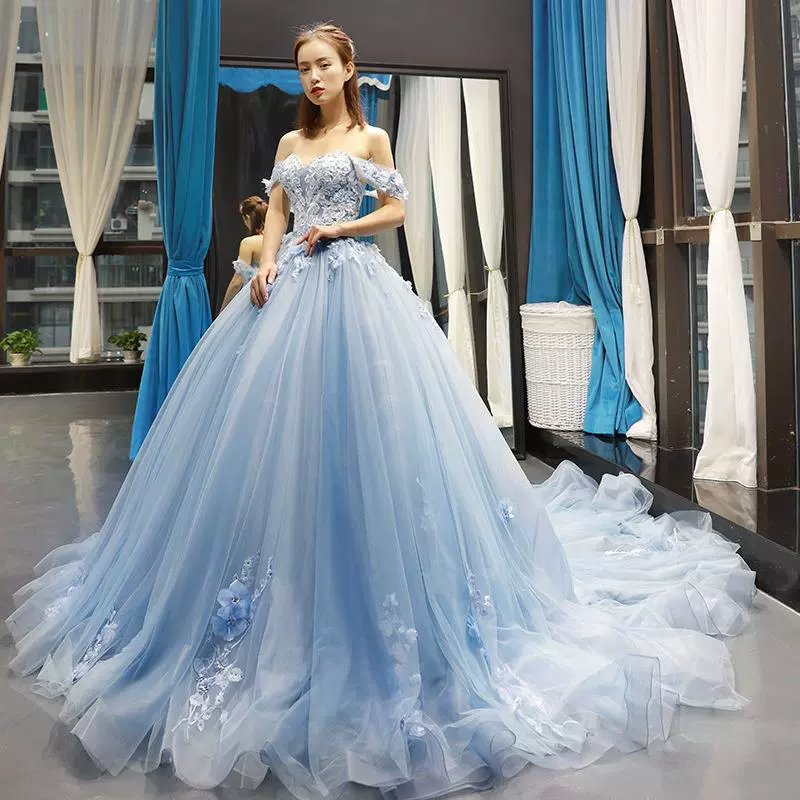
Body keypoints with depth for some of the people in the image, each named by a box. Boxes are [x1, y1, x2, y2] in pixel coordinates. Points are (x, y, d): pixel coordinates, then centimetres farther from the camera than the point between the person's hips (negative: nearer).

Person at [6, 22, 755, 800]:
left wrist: (339, 228, -8)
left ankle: (366, 591, 3)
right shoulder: (290, 143, 19)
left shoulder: (371, 138, 9)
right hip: (290, 284, 5)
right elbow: (274, 214, 13)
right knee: (273, 417, 0)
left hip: (350, 282, -4)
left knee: (353, 413, -10)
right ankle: (284, 590, 12)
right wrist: (267, 264, -5)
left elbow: (396, 209, 6)